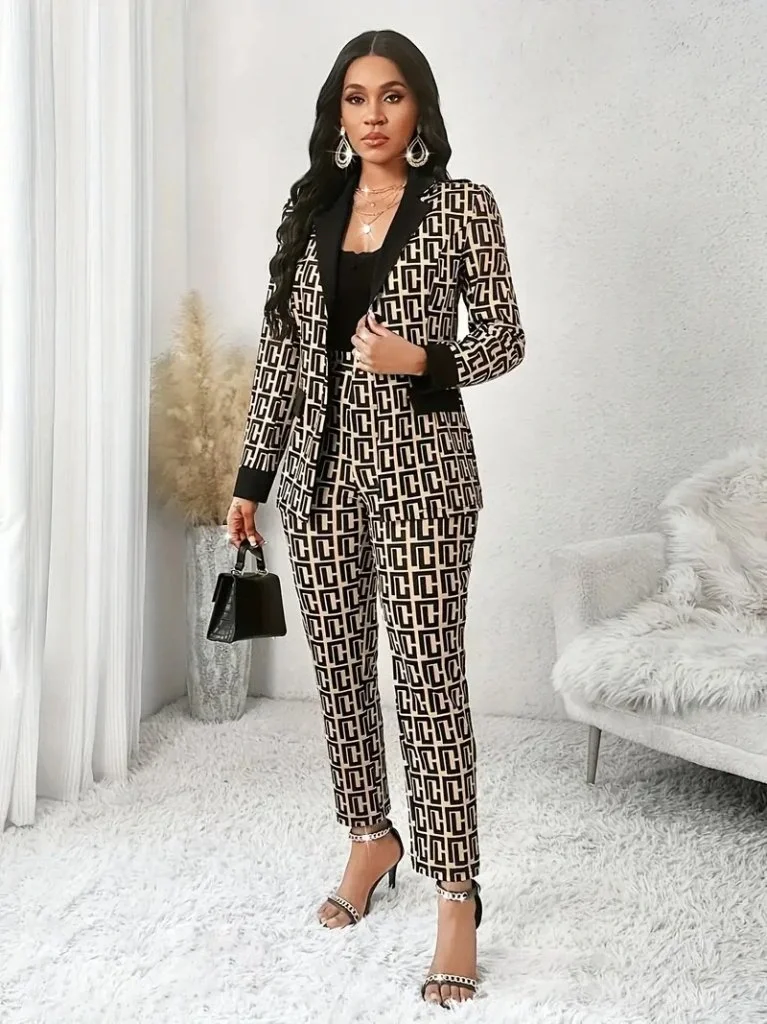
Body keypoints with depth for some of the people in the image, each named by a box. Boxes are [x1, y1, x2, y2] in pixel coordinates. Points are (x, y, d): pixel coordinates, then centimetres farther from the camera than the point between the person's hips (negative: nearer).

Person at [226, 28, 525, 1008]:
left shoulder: (462, 205, -1)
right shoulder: (308, 208, 10)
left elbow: (505, 340, 0)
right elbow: (279, 349, 10)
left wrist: (419, 359, -19)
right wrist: (251, 474, 8)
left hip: (418, 466, -4)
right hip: (319, 467, 5)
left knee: (429, 673, -6)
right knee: (339, 662, 11)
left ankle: (456, 893, 3)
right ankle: (371, 836, 31)